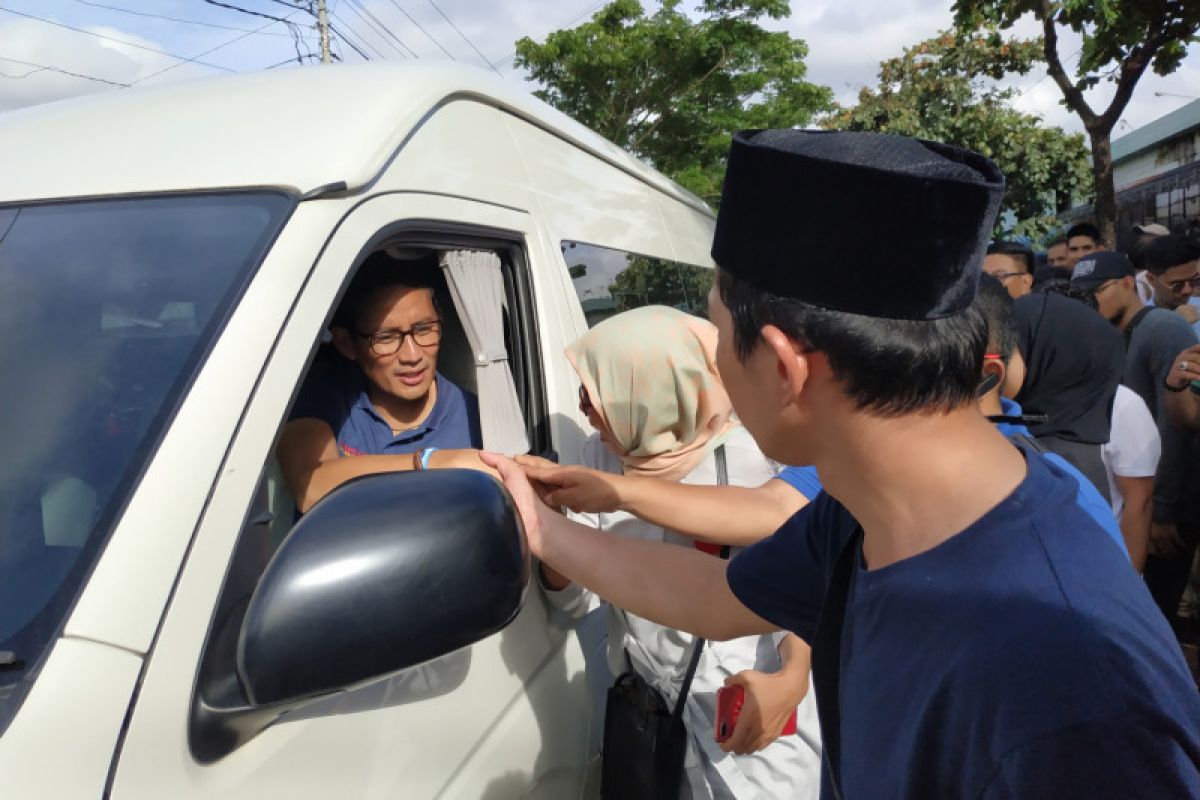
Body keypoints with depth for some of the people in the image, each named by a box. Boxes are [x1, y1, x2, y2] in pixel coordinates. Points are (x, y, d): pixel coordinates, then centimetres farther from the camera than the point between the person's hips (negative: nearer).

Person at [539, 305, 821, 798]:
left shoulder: (747, 459, -19)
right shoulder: (601, 453, -5)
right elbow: (573, 599, -2)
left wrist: (793, 677, -25)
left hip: (752, 708, -4)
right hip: (646, 709, 4)